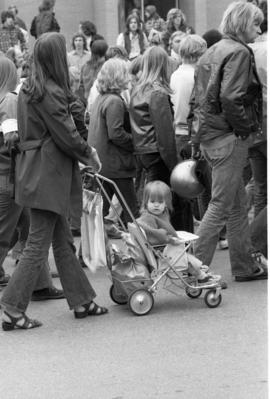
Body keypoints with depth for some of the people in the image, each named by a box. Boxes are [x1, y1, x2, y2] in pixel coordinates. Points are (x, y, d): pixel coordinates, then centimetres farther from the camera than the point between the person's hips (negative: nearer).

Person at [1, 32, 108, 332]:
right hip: (47, 175, -10)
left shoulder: (29, 89, 10)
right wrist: (90, 156, 2)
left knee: (63, 241, 16)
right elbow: (66, 136, -17)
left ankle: (82, 301, 24)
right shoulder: (50, 93, -18)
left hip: (34, 169, 10)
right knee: (38, 245, -4)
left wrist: (84, 151, 12)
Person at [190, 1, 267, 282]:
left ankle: (245, 267, 24)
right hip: (228, 137, -10)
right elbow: (230, 98, -24)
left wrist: (197, 140, 16)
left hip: (207, 134, 10)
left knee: (238, 204, 16)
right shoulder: (239, 52, -13)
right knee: (221, 205, -4)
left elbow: (200, 97, 16)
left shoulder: (212, 52, 15)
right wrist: (247, 125, -12)